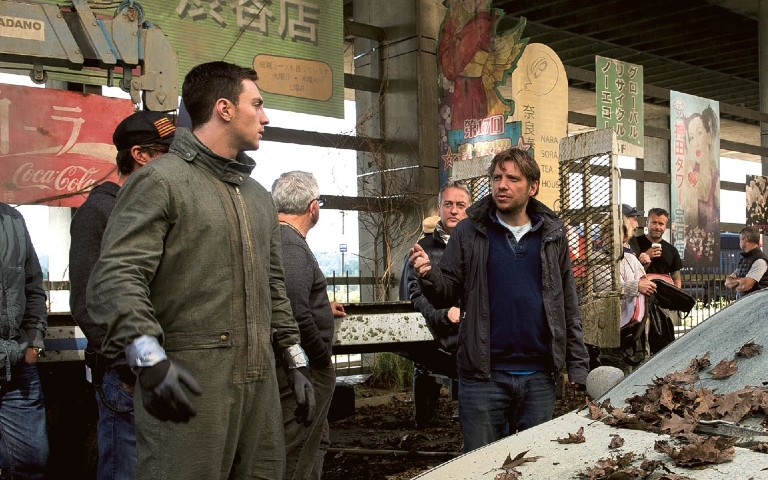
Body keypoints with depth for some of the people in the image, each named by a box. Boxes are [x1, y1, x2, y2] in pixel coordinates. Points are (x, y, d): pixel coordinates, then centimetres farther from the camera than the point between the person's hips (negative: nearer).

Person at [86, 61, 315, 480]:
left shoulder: (257, 195, 21)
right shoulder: (160, 180, -4)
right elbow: (116, 276, -15)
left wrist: (294, 360, 20)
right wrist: (149, 358, -28)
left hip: (260, 382, 7)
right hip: (188, 380, -7)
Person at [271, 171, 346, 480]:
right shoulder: (292, 246, -20)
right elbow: (295, 315, -30)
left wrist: (322, 306, 34)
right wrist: (324, 358, -16)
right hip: (304, 372, -10)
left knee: (317, 442, 22)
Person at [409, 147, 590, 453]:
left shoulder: (552, 235, 6)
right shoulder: (469, 233, 0)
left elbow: (568, 306, 9)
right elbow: (446, 296, 0)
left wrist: (578, 365, 6)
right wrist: (429, 275, -21)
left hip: (539, 376, 2)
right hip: (484, 375, -2)